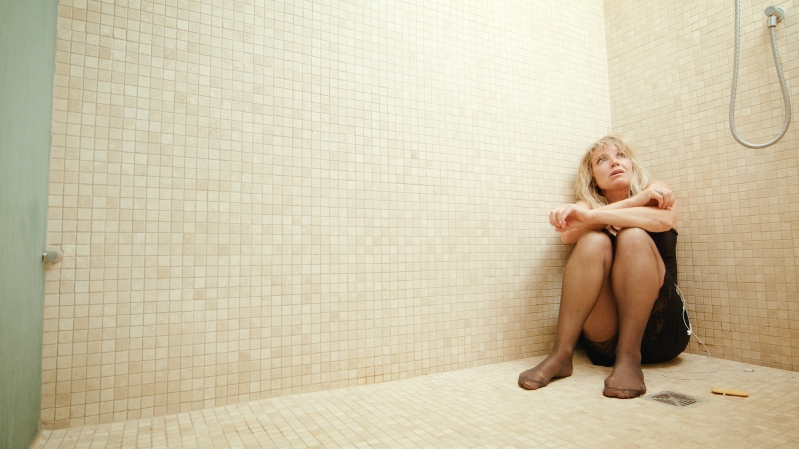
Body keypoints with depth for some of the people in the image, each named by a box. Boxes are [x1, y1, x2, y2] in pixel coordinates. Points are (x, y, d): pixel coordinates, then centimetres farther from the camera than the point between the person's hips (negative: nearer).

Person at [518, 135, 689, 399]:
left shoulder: (657, 192, 10)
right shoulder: (588, 204, 12)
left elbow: (664, 220, -16)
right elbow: (569, 234, -13)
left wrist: (589, 215, -24)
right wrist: (635, 201, -17)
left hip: (659, 330, 0)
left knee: (633, 236, -20)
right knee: (594, 240, -22)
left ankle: (629, 358, -28)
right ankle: (561, 355, -30)